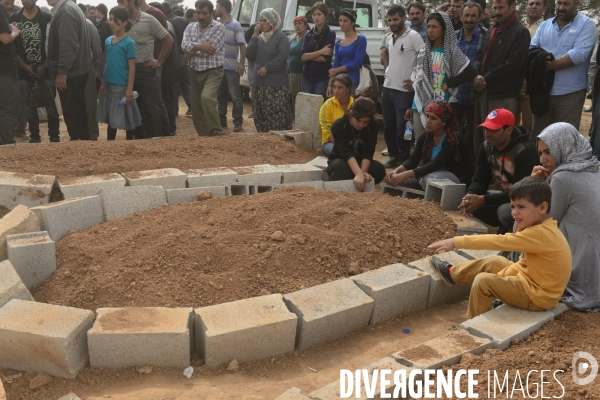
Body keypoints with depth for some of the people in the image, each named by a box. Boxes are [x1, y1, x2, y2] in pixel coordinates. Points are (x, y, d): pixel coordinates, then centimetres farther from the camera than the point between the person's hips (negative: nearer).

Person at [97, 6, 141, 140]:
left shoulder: (129, 42, -9)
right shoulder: (108, 41, 8)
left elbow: (132, 67, -11)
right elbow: (107, 63, 14)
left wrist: (130, 88, -16)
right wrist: (103, 83, 12)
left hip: (122, 86, -6)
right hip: (109, 85, 6)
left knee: (126, 119, 3)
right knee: (110, 118, 13)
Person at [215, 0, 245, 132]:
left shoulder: (235, 25, -6)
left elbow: (242, 45, -11)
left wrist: (241, 63, -18)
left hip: (232, 67, -6)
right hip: (218, 66, 6)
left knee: (235, 96, -3)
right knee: (220, 95, 11)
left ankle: (238, 122, 1)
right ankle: (221, 120, 20)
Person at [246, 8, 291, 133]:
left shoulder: (281, 37, -5)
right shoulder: (259, 37, 15)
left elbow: (282, 57, -16)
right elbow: (250, 54, 3)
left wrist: (267, 68, -16)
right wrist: (255, 36, -4)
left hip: (276, 84, -7)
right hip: (259, 83, 7)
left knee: (277, 114, -10)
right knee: (260, 113, 11)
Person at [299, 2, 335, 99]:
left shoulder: (330, 34, -3)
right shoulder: (308, 34, 10)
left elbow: (325, 58, -12)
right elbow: (302, 57, -3)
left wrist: (309, 56, -2)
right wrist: (320, 52, -12)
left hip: (323, 77, -4)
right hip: (307, 76, 4)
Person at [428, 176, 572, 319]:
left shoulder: (540, 234, -28)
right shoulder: (544, 230, 3)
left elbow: (499, 241, -29)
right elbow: (526, 262, 12)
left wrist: (457, 242, -27)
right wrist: (500, 275, 5)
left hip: (537, 296, -10)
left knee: (482, 281, -11)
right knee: (492, 262, 15)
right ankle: (452, 273, 35)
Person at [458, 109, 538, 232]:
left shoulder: (524, 151, -24)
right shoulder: (486, 147, -3)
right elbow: (479, 180, -2)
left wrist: (482, 200, -34)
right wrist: (470, 195, -26)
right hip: (506, 195, 7)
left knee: (505, 211, -37)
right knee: (469, 203, -10)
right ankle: (505, 226, 2)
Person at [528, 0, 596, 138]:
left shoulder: (586, 25, -3)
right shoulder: (545, 25, 13)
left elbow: (578, 54, -16)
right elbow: (531, 49, 6)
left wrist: (548, 65, -17)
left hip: (569, 93, -4)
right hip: (543, 91, 5)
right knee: (538, 135, 11)